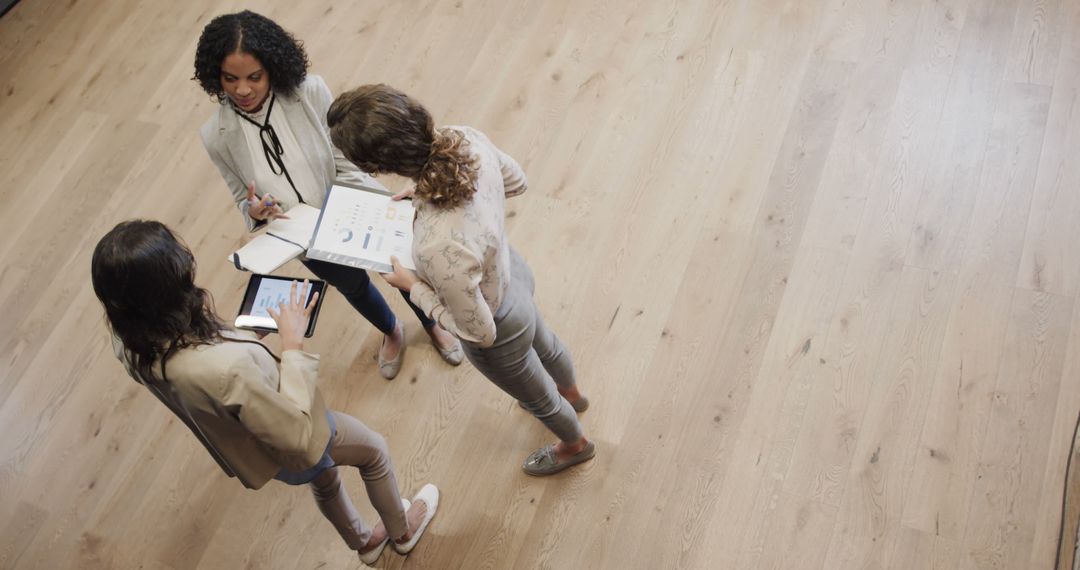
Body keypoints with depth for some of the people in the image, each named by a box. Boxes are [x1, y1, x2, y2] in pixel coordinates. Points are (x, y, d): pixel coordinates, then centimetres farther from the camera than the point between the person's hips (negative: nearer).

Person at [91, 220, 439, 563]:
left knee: (324, 479, 36)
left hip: (244, 446, 7)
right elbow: (298, 433, -32)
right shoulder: (226, 366, -49)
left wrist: (208, 323, -8)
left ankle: (364, 542, 65)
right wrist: (293, 344, -29)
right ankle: (402, 531, 54)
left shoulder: (130, 343, -25)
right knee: (374, 450, 27)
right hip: (293, 449, -6)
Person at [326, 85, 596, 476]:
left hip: (500, 332, -6)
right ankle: (571, 394, 73)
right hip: (511, 272, 6)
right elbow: (517, 182, -5)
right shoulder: (465, 139, -29)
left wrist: (411, 286, -19)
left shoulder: (440, 247, -48)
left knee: (536, 396, 29)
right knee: (543, 342, 39)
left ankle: (576, 446, 63)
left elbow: (480, 332, -30)